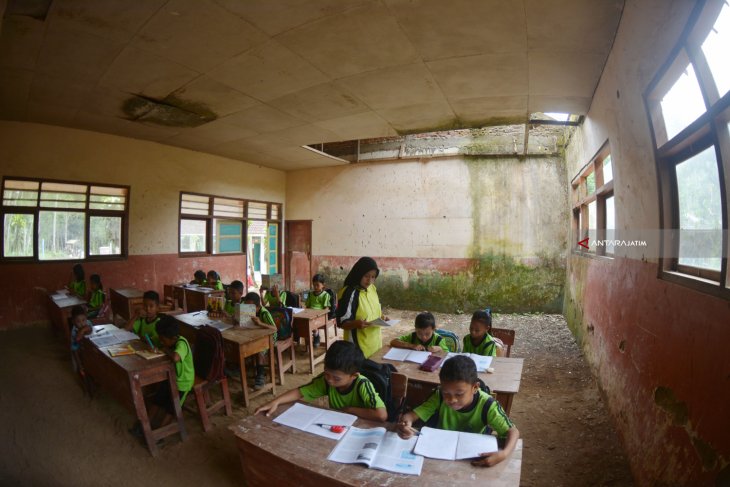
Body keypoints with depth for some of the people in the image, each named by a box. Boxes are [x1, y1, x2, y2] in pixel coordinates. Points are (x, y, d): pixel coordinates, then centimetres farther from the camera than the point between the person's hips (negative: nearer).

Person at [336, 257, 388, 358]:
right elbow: (341, 322, -18)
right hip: (359, 345, -7)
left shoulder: (372, 289, 3)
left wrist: (381, 317, -3)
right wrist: (356, 323, -35)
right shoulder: (349, 293, -19)